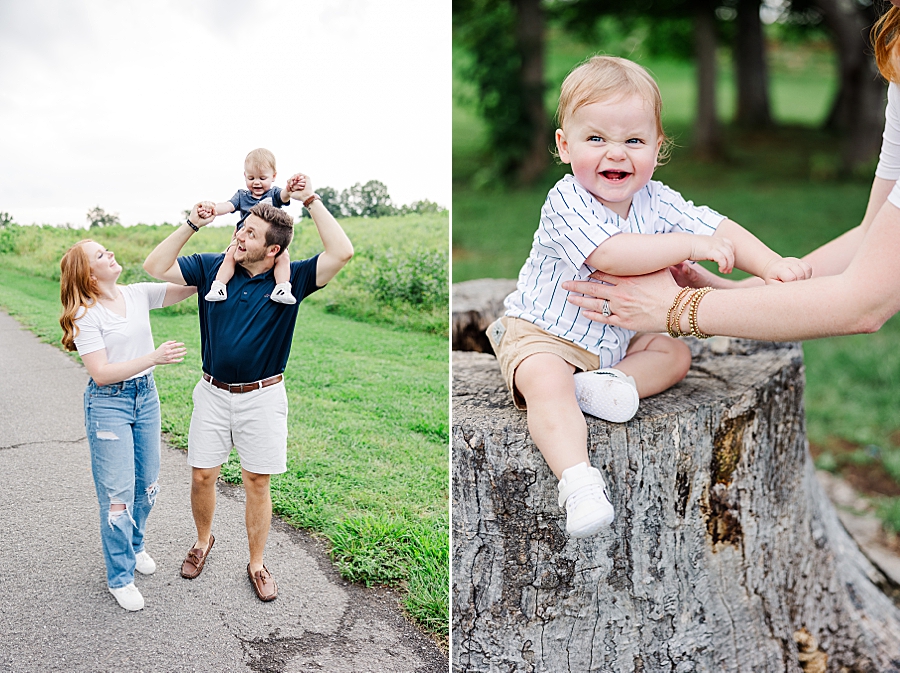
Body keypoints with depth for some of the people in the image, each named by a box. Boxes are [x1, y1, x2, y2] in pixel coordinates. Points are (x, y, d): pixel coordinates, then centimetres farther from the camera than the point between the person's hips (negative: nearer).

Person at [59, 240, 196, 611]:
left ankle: (134, 546, 41)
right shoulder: (86, 315, -13)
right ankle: (120, 577, 16)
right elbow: (101, 373, -18)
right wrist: (155, 357, -27)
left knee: (146, 483, 15)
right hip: (108, 403, -5)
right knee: (118, 493, 0)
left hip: (145, 395, 5)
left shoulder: (138, 294, 1)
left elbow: (191, 284, -2)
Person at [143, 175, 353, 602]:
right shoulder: (212, 267, 1)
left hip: (262, 397, -2)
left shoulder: (291, 280, -7)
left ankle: (256, 563, 25)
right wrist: (193, 225, -11)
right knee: (202, 476, 9)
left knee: (257, 482, 7)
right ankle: (203, 541, 38)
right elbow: (156, 267, -3)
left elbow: (341, 253, -20)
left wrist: (311, 200, -18)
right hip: (213, 392, 2)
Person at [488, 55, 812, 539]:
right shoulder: (566, 202, -23)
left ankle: (602, 384, -17)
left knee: (676, 355, 2)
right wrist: (690, 245, -36)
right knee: (545, 381, -33)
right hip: (540, 335, -7)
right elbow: (611, 255, -39)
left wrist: (771, 265, -20)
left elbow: (722, 231, -3)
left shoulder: (656, 202, -3)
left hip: (616, 339, 7)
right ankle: (578, 480, -40)